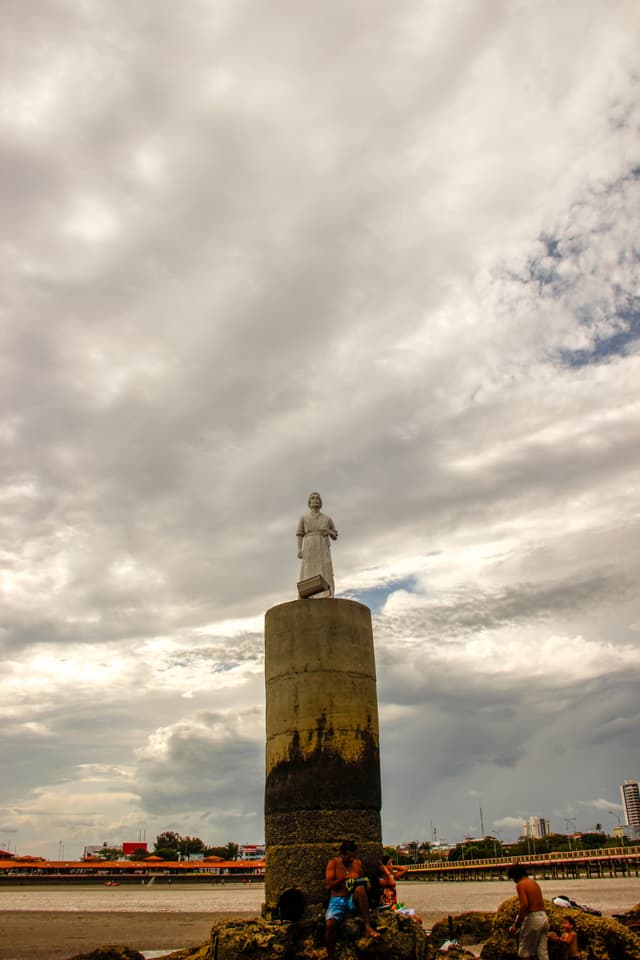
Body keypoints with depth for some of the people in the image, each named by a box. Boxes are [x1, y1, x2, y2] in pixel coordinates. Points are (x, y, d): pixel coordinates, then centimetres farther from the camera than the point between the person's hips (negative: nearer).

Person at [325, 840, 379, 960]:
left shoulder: (358, 863, 10)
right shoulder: (333, 863, 0)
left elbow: (363, 882, 16)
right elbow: (328, 885, -9)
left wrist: (364, 882, -9)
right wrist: (345, 877, -19)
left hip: (354, 900, 2)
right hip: (337, 900, -2)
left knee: (360, 888, -34)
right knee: (330, 924, -32)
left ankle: (368, 926, -33)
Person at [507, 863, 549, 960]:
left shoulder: (520, 884, -9)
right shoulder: (534, 882, 16)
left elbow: (524, 905, -21)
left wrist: (516, 925, -17)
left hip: (532, 919, -8)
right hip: (544, 917, 8)